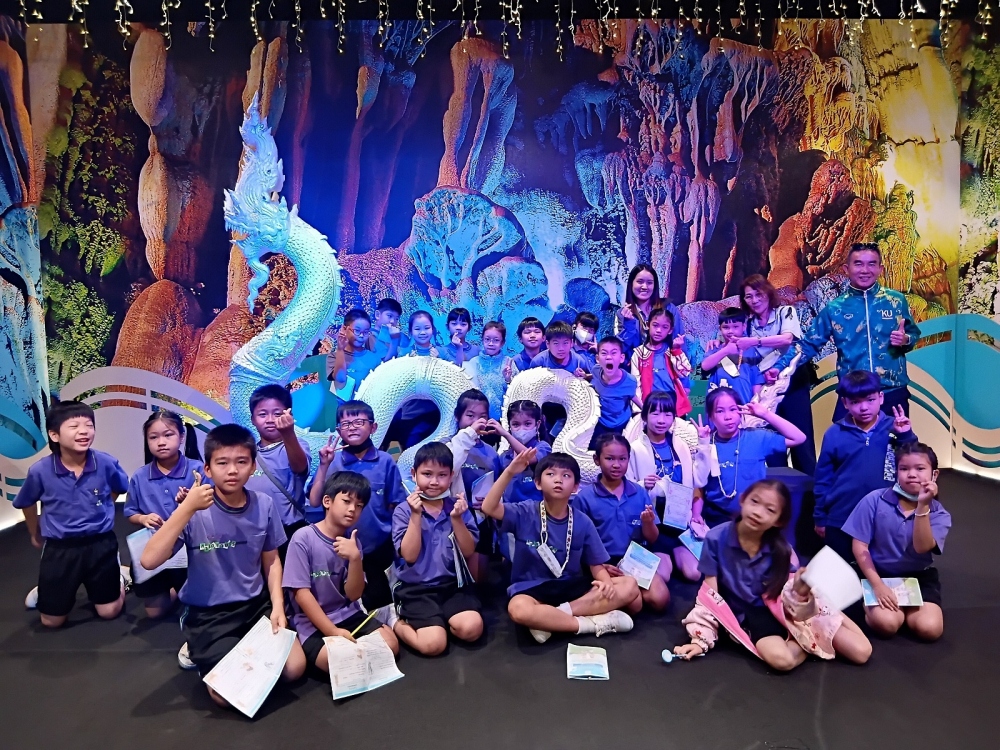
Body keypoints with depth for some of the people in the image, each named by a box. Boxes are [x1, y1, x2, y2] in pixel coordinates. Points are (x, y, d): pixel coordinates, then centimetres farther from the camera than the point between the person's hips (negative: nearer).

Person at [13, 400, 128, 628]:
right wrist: (35, 535, 19)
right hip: (59, 548, 0)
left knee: (109, 612, 11)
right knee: (52, 621, 14)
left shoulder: (107, 463, -18)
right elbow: (26, 504, 6)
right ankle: (45, 590, 45)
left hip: (101, 544, 0)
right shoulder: (39, 471, -17)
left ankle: (118, 579, 42)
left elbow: (119, 489, 8)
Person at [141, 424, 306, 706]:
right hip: (207, 613, -3)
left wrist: (277, 605, -7)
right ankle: (201, 650, 14)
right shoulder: (196, 512, -16)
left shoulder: (264, 505, -6)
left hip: (256, 605, 3)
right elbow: (149, 561, -27)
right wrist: (187, 508, -31)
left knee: (293, 669, -9)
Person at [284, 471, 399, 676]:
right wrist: (333, 632, -19)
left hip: (348, 616, 5)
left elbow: (353, 595, -2)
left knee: (390, 644, -16)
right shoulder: (303, 538, -13)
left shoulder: (353, 542, 2)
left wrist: (355, 558, -20)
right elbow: (302, 594, -15)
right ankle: (315, 656, 0)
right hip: (312, 623, -5)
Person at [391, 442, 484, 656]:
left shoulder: (458, 506, 3)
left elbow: (468, 552, -2)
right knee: (433, 644, -22)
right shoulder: (404, 510, -4)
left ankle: (434, 621, 6)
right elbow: (409, 556, -12)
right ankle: (398, 623, 8)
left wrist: (456, 519, -16)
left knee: (471, 629, -24)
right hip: (417, 587, -2)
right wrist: (416, 515, -20)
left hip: (454, 584, 3)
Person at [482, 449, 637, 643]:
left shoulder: (583, 522, 0)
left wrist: (606, 582, -20)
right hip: (532, 588, -3)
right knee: (519, 609, -39)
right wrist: (510, 472, -31)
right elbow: (489, 508, -22)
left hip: (571, 586, 4)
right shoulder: (525, 513, -7)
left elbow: (596, 564, 4)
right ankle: (595, 623, -21)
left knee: (630, 586, -14)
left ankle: (551, 618, -21)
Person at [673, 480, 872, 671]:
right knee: (781, 659, -33)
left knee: (861, 652, -10)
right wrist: (702, 640, -14)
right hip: (746, 616, -2)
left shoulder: (780, 549, -8)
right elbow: (709, 595, -9)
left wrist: (799, 590, -34)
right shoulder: (716, 539, -14)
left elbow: (789, 599, -11)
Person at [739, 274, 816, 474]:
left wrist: (755, 341, -31)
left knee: (800, 435, -2)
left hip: (792, 381, -3)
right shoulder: (748, 323, 7)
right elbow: (746, 356, 7)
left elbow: (787, 338, -20)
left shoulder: (786, 312, -2)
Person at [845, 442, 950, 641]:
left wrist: (923, 506, -32)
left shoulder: (939, 514, -6)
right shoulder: (874, 500, -11)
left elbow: (922, 547, -25)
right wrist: (877, 584, -17)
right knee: (886, 623, -26)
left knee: (929, 628, -21)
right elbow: (860, 546, -9)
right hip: (879, 574, -2)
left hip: (920, 577, 2)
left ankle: (904, 608, 12)